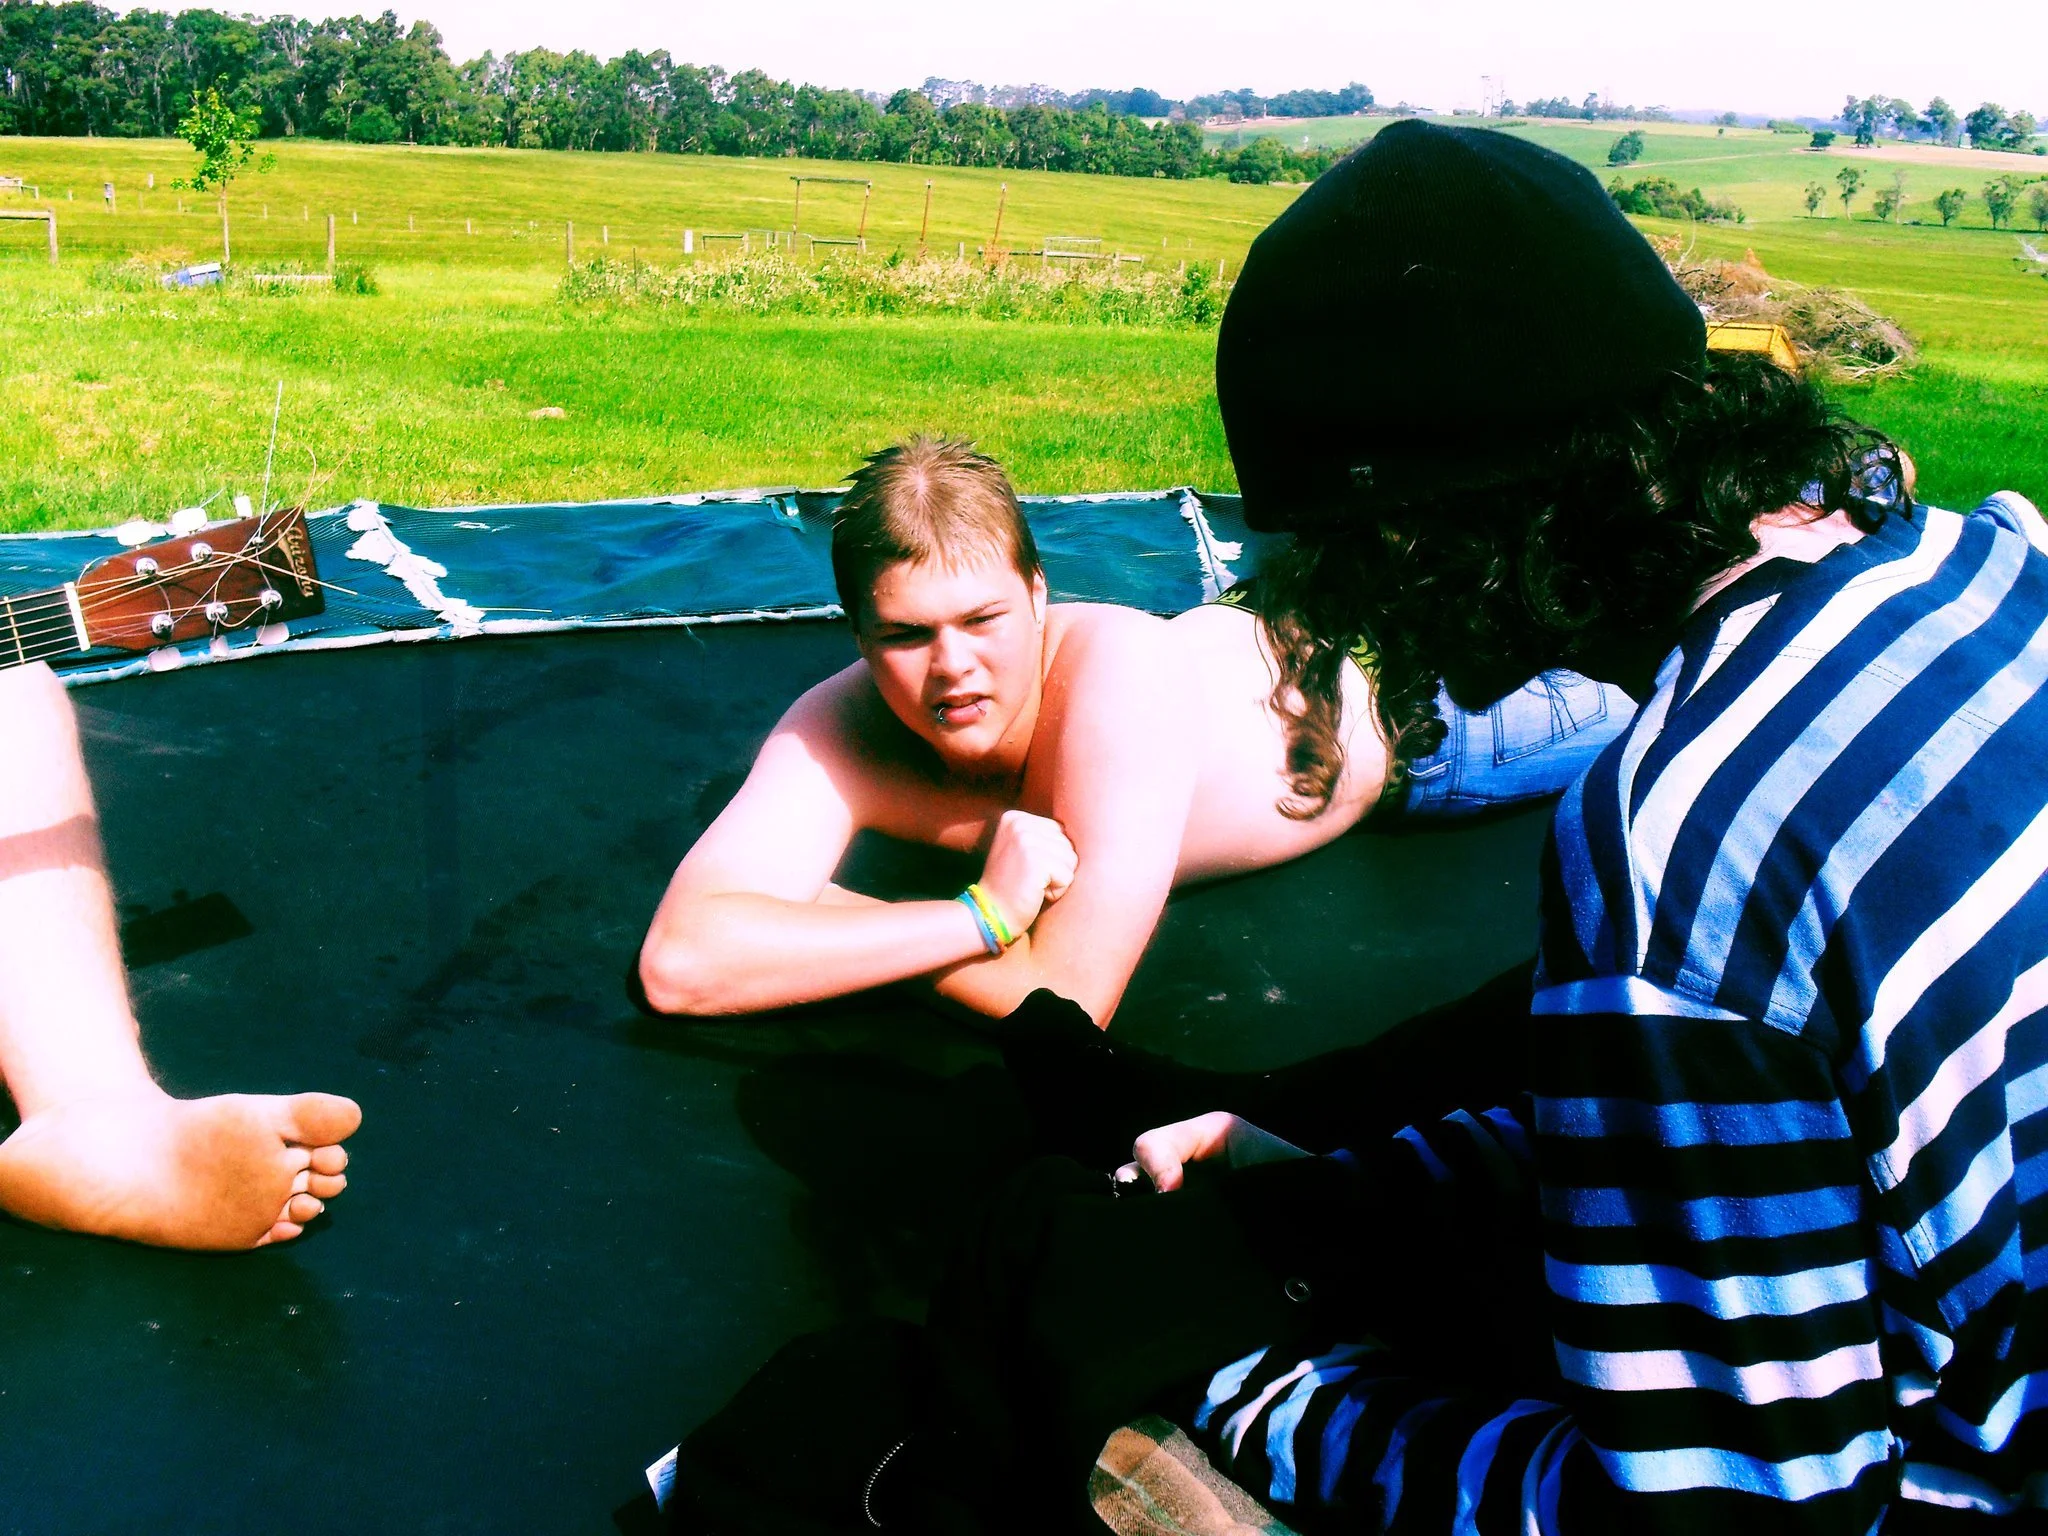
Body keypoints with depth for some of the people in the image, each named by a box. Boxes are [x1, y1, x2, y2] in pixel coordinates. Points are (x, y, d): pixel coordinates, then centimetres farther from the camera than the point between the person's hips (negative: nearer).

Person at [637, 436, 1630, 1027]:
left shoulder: (1116, 665, -48)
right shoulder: (844, 730, -36)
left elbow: (1070, 1004, -51)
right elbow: (679, 963, -48)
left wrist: (822, 912, -44)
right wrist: (985, 915, -52)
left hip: (1388, 699, -2)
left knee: (1634, 733, 28)